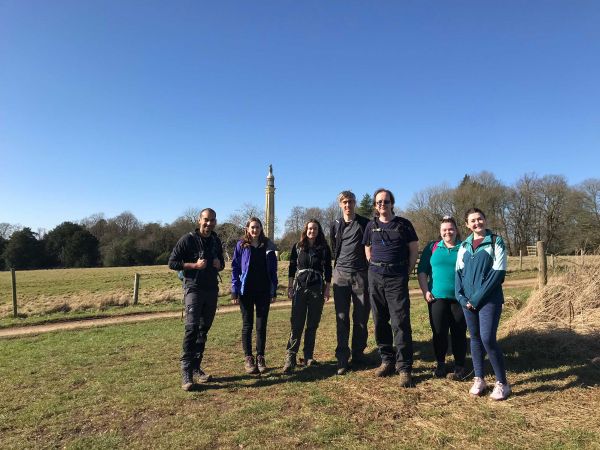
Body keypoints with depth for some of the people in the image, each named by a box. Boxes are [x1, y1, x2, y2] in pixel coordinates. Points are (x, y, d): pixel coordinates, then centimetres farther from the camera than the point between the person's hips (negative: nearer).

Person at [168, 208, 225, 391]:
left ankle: (196, 367, 20)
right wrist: (195, 265, -18)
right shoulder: (188, 239, -7)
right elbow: (172, 263, -7)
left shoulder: (216, 241, 11)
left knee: (204, 330, 10)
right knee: (192, 327, -17)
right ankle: (186, 372, -10)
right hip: (193, 289, -6)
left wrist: (219, 265, -1)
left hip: (212, 291, 6)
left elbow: (221, 263, 23)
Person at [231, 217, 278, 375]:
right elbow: (235, 268, -1)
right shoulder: (241, 245, -1)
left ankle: (260, 358, 18)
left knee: (261, 326, 7)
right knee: (247, 326, 8)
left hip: (264, 292, 1)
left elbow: (273, 270, 4)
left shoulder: (268, 246, 3)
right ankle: (248, 359, 17)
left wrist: (273, 292, 1)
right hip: (246, 292, -1)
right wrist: (235, 291, -6)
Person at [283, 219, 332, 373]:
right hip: (300, 287, 0)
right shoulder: (297, 247, 5)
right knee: (296, 323, -7)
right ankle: (290, 358, -6)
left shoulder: (324, 248, 3)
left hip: (317, 289, 1)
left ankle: (309, 357, 14)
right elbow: (292, 268, 7)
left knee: (313, 324, 4)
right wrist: (290, 287, 3)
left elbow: (328, 270, 4)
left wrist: (327, 290, 0)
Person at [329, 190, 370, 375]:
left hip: (361, 275, -1)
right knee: (342, 318, 0)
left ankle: (358, 354, 19)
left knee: (361, 317, 5)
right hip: (341, 274, 2)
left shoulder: (365, 224, 1)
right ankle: (342, 358, 4)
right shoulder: (336, 226, 8)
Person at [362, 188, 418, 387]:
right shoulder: (371, 226, 10)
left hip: (397, 278, -4)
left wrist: (407, 272, -1)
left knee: (400, 322, -8)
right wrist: (375, 267, 10)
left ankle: (404, 367, -1)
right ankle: (387, 360, 22)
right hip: (375, 277, 4)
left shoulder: (403, 224, 2)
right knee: (380, 321, 9)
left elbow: (414, 249, 4)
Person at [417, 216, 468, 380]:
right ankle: (440, 364, 21)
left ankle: (460, 367, 18)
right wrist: (425, 291, -3)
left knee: (459, 333, 5)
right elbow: (422, 271, 6)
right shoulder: (432, 247, 7)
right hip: (437, 297, 1)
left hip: (459, 298, -1)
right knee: (439, 332, 5)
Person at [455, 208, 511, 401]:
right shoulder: (464, 245, 11)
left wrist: (478, 297, -13)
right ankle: (479, 379, 22)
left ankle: (502, 383, 6)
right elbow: (459, 272, 10)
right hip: (468, 301, 5)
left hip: (489, 299, -5)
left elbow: (498, 273, -10)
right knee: (475, 338, 10)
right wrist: (461, 296, -5)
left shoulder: (496, 242, -3)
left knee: (488, 339, -10)